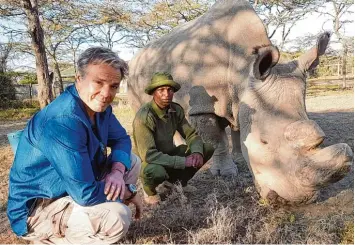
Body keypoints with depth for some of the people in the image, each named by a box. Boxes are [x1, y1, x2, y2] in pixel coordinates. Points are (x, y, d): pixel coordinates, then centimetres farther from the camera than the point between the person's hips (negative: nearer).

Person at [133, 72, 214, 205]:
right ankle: (149, 189, -1)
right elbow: (148, 155, -34)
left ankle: (174, 180, 13)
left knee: (207, 148, -4)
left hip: (169, 154, 7)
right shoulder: (144, 116, -29)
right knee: (156, 171, -41)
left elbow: (192, 135, -2)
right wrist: (183, 162, -33)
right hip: (150, 163, -6)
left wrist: (197, 153, -24)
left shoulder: (176, 110, -8)